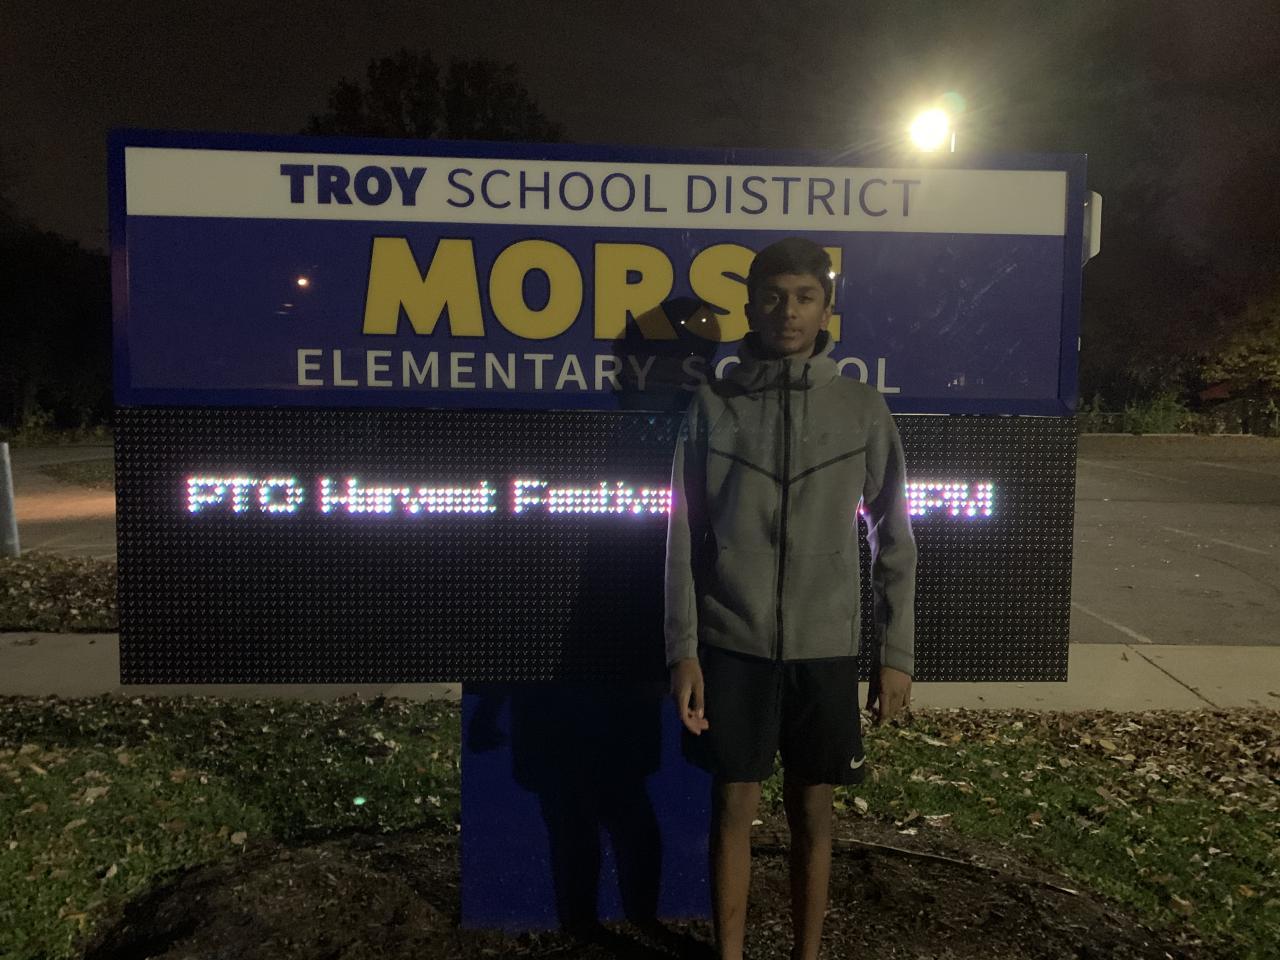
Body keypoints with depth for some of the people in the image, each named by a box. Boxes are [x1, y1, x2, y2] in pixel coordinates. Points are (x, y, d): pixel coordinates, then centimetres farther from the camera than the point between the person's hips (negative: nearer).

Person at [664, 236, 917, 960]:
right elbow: (685, 537, 1)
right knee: (734, 808, 8)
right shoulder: (713, 405, 0)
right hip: (733, 644, 0)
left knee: (813, 813, 11)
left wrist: (897, 654, 1)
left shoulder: (863, 408, 1)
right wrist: (684, 649, -4)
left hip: (826, 647, 1)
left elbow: (894, 540, 4)